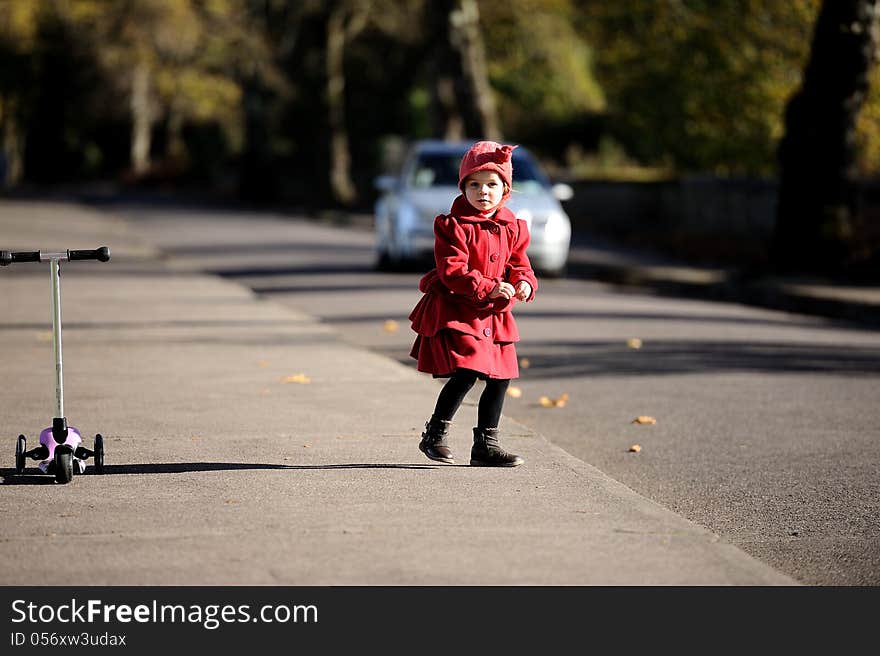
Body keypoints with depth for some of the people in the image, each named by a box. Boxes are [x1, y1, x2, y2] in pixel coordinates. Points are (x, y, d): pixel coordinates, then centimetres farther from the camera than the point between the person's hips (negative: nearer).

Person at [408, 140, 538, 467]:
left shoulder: (512, 227, 8)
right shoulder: (453, 225, -11)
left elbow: (518, 264, 13)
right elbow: (452, 270, -19)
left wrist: (524, 283, -11)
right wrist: (488, 288, -29)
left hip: (494, 315, 7)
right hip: (456, 310, -7)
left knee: (500, 378, 7)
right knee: (465, 373, -17)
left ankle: (486, 445, 19)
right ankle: (435, 435, 0)